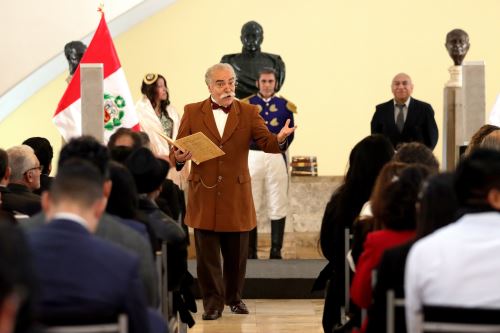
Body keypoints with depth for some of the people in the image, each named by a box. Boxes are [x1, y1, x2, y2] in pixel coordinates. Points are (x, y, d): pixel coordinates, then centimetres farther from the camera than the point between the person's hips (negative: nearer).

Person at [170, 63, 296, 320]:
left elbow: (266, 142, -7)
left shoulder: (248, 112, 5)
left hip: (237, 195, 1)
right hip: (204, 194, -1)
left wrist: (279, 139, -29)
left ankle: (234, 297, 28)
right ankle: (213, 303, 10)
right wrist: (178, 158, -20)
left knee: (236, 254, 11)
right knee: (207, 255, 1)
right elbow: (177, 148, 3)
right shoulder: (192, 112, 3)